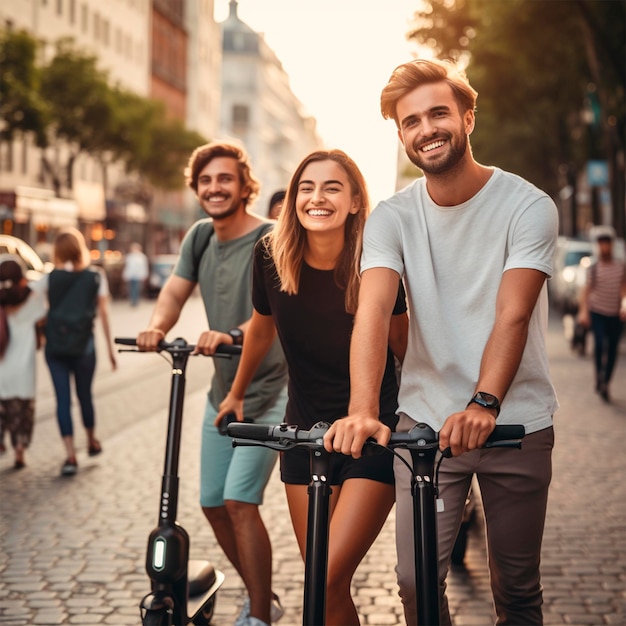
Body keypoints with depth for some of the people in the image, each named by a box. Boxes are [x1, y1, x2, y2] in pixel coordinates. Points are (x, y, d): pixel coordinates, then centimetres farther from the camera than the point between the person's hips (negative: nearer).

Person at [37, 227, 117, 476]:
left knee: (63, 399, 1)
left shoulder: (49, 278, -1)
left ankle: (70, 455, -6)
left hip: (55, 346, -1)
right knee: (85, 395, 17)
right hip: (84, 346, 1)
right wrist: (110, 348, 6)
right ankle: (92, 442, 35)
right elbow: (103, 314, 1)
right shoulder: (96, 277, 0)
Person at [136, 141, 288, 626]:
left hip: (268, 392, -7)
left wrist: (233, 334, -48)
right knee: (213, 504, 11)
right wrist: (156, 327, -21)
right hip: (223, 391, 8)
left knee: (239, 502, -15)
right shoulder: (200, 236, 5)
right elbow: (175, 291, 1)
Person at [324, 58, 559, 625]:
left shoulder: (528, 206, -8)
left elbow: (512, 315, -20)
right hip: (425, 421, 1)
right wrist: (362, 409, -34)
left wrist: (483, 403, -36)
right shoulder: (392, 217, -1)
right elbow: (374, 311, -17)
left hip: (516, 424, -1)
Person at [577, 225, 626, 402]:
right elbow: (586, 290, -8)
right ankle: (599, 379, -7)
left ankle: (605, 384, 18)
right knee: (600, 343, -21)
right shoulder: (593, 268, -2)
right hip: (597, 313, -3)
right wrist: (583, 311, -19)